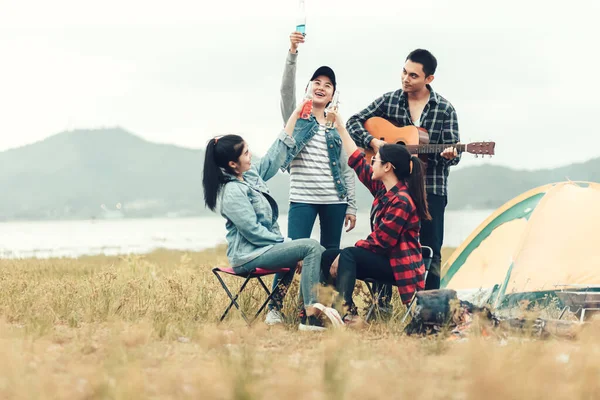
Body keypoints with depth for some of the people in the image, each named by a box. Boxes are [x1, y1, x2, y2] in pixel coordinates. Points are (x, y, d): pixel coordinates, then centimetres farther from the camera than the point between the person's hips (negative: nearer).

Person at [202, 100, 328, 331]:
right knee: (311, 247, -22)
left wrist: (295, 115, 16)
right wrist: (285, 242, -13)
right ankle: (310, 317, -27)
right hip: (249, 255, -10)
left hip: (266, 246, 10)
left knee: (317, 252, 0)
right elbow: (253, 231, -21)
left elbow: (276, 153, 16)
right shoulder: (232, 193, -19)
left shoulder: (251, 175, 8)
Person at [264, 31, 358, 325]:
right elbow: (287, 88, -13)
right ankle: (274, 308, -7)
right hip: (302, 198, -4)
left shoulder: (337, 127, 14)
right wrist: (292, 53, -27)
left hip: (334, 200, 4)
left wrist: (351, 206, 10)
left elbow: (346, 169, 14)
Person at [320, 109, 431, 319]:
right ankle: (345, 309, -9)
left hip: (399, 266, -10)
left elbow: (380, 241, -22)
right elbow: (358, 162, 17)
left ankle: (345, 308, -42)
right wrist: (340, 127, 20)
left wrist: (344, 255, -14)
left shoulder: (402, 201, -20)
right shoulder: (383, 189, 7)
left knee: (348, 255, -29)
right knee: (328, 257, 3)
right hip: (385, 259, 10)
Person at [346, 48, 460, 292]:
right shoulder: (389, 101, 4)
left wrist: (449, 155, -26)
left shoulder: (444, 110, -1)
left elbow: (452, 152, -3)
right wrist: (373, 141, -10)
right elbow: (354, 123, 7)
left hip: (430, 189, -2)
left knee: (430, 252, 0)